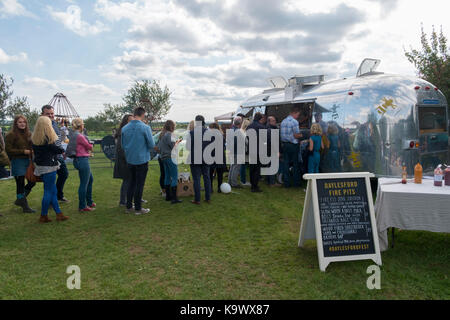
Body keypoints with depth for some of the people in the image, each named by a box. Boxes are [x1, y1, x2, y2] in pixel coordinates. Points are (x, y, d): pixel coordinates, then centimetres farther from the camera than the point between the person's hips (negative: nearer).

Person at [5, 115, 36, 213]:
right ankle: (25, 206, 10)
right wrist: (23, 151, -16)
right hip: (17, 162, -6)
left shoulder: (28, 134, 11)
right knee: (20, 184, 1)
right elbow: (8, 150, -11)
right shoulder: (11, 135, -7)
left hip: (28, 161, 6)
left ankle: (19, 200, 26)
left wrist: (31, 151, -1)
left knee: (32, 181, 6)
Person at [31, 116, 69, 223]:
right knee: (48, 192, 2)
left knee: (53, 191, 14)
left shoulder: (34, 138, 6)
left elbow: (35, 152, 9)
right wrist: (62, 149, 9)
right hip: (49, 167, -8)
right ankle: (43, 216, 10)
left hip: (40, 166, 8)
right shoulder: (48, 138, -18)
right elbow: (56, 149, -12)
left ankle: (58, 213, 20)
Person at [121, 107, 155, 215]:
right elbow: (152, 145, -10)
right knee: (140, 184, 4)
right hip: (142, 159, -5)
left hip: (130, 160, 5)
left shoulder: (124, 128, 1)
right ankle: (138, 208, 12)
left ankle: (129, 207, 22)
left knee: (132, 182, 18)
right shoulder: (145, 128, -14)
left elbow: (123, 145, 9)